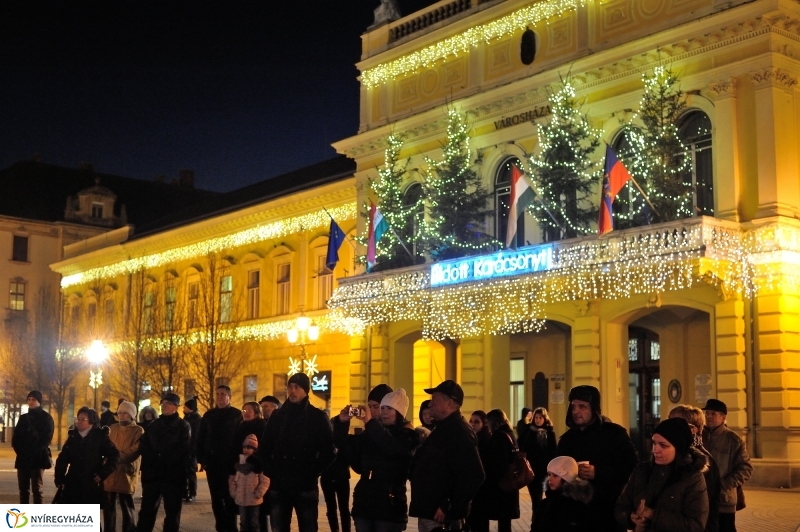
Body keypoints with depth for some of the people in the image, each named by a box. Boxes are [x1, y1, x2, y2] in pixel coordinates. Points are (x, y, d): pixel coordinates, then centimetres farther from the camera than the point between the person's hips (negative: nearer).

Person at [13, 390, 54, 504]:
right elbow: (16, 437, 12)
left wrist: (34, 451, -14)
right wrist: (20, 450, -4)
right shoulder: (23, 418, 15)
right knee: (23, 488, 4)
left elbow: (47, 438, -6)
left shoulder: (46, 418, 1)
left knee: (36, 488, -7)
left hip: (38, 457, -5)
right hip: (23, 458, 5)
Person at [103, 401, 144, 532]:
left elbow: (134, 451, -12)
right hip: (110, 471, 5)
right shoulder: (112, 428, 15)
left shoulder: (138, 431, -2)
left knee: (126, 507, 1)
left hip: (126, 473, -5)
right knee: (108, 506, 11)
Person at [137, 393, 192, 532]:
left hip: (173, 475, -3)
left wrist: (166, 462, -14)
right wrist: (153, 460, -9)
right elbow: (144, 446, 7)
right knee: (146, 511, 4)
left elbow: (184, 450, -6)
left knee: (172, 513, 4)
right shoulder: (154, 425, 15)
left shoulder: (183, 426, 4)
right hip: (152, 474, 3)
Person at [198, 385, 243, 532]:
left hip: (230, 462, -4)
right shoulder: (208, 415, 10)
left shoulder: (237, 415, 0)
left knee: (229, 496, -2)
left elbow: (242, 438, -5)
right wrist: (202, 459, 3)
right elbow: (200, 439, 10)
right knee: (216, 498, 8)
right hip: (212, 462, 4)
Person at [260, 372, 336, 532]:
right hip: (278, 486, 3)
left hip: (306, 487, -3)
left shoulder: (318, 417, -1)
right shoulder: (277, 416, 9)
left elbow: (329, 451, -4)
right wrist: (270, 471, 0)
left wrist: (312, 473, -10)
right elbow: (264, 448, 13)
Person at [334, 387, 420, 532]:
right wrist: (341, 422, -7)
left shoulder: (407, 436, -2)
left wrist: (370, 423, -29)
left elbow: (394, 448, -23)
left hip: (390, 506, -5)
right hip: (363, 503, 5)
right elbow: (345, 445, 10)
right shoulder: (371, 434, 15)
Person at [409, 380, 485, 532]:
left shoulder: (459, 432, -17)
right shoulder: (443, 429, 16)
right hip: (428, 513, 10)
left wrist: (449, 509, -25)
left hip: (441, 516, -10)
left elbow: (474, 476, -26)